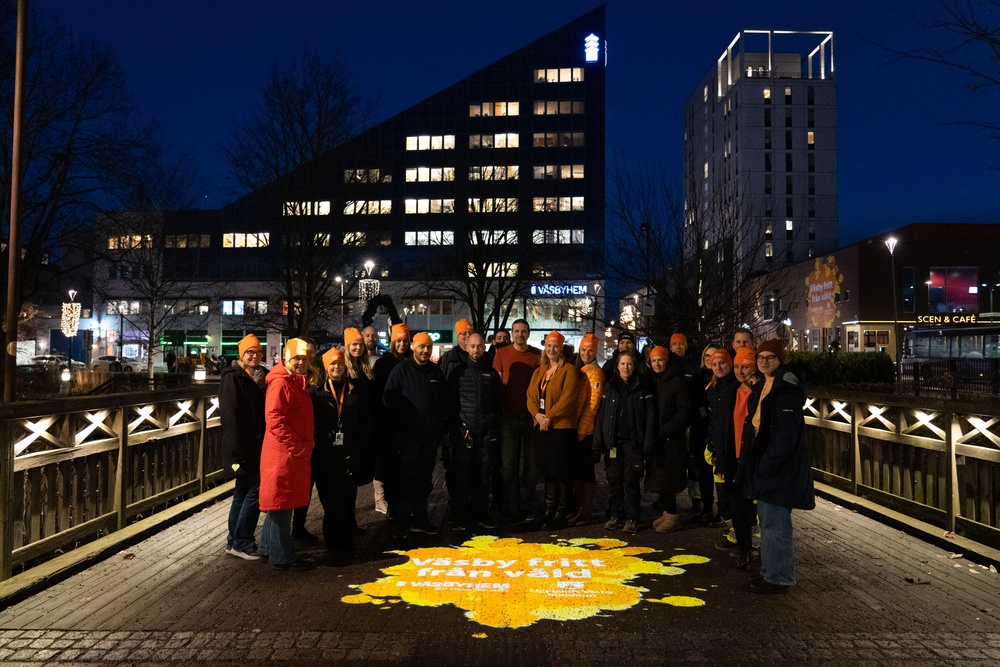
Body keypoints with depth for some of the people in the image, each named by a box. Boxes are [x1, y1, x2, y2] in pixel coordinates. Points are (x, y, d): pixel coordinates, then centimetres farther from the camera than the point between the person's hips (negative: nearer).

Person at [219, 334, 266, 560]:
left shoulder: (258, 376, 14)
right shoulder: (232, 378, -10)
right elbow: (230, 416, -17)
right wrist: (237, 452, -20)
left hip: (255, 445, 8)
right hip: (242, 446, -8)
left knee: (244, 491, 13)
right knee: (256, 489, -9)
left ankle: (235, 541, 23)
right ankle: (241, 542, 1)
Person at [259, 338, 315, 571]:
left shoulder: (298, 382, 16)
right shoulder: (280, 383, -15)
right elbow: (274, 419, -24)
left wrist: (305, 443, 14)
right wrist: (294, 445, -20)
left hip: (296, 453, 10)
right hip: (282, 453, -10)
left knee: (283, 503, 18)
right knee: (282, 503, -1)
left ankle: (268, 547, 30)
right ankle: (282, 556, 8)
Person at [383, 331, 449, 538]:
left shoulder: (436, 372, 12)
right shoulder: (401, 369, -3)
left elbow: (444, 400, 17)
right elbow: (390, 398, -7)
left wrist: (441, 425, 8)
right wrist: (403, 422, -11)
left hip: (430, 436, 5)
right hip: (407, 435, -5)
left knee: (424, 480, 13)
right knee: (405, 481, -1)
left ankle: (420, 520, 24)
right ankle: (400, 523, 7)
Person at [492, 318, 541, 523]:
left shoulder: (538, 355, 4)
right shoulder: (502, 353, 4)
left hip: (531, 416, 1)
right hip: (509, 416, -1)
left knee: (531, 464, 6)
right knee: (508, 464, 2)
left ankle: (526, 506, 17)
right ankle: (510, 508, 10)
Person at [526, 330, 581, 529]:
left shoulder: (569, 370, -5)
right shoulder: (539, 371, 16)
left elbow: (568, 398, -16)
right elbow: (530, 396, 8)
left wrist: (549, 417, -18)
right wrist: (537, 415, -10)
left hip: (561, 426, -7)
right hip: (541, 427, 7)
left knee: (561, 470, -1)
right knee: (547, 470, 13)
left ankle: (560, 514, 7)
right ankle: (549, 510, 22)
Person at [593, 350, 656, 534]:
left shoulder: (643, 387, 1)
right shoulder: (610, 386, 7)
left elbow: (650, 418, -3)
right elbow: (601, 416, 4)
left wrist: (648, 446, -10)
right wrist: (597, 445, -2)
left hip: (633, 442, -2)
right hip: (613, 442, 3)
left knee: (631, 481, 2)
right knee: (614, 481, 6)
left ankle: (631, 518, 13)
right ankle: (616, 516, 19)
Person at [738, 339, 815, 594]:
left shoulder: (786, 388, -16)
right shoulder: (762, 387, 13)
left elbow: (787, 433, -22)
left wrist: (767, 465, -20)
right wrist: (752, 463, 13)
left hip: (780, 467, -10)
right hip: (763, 465, 10)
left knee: (775, 524, -2)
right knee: (767, 520, 18)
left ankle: (779, 578, 11)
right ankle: (770, 571, 30)